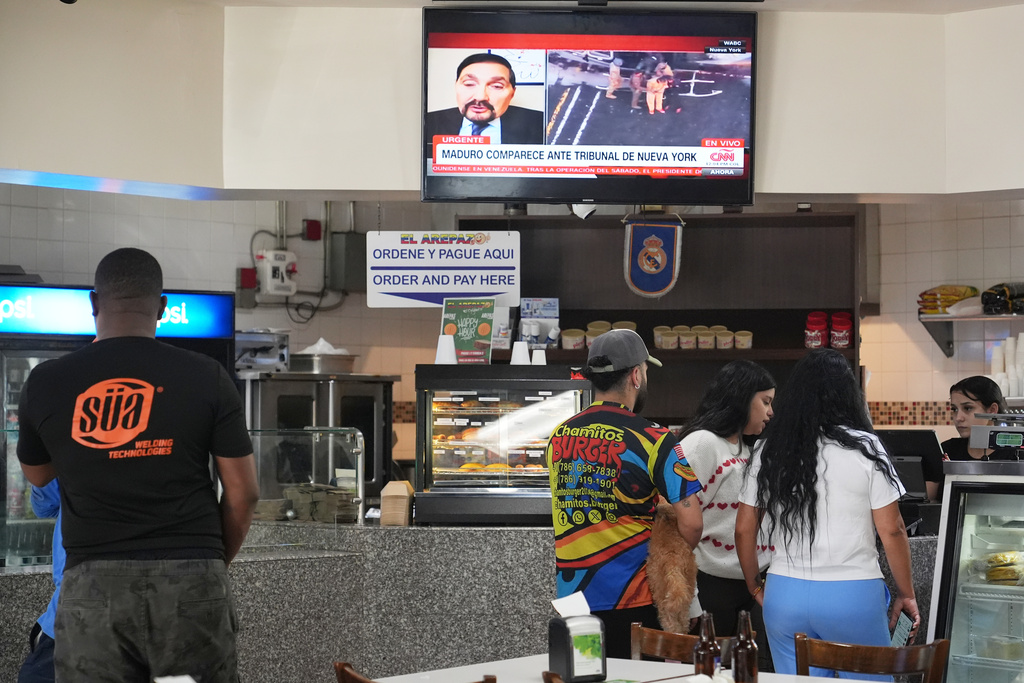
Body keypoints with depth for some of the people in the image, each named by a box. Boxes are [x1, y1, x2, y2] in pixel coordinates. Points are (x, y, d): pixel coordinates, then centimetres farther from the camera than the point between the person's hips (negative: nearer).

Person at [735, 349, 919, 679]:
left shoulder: (768, 452, 3)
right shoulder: (864, 448, -7)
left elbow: (744, 530, 7)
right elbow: (891, 530, -6)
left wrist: (755, 586, 21)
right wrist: (906, 594, 5)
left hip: (785, 594, 3)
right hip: (852, 595, -3)